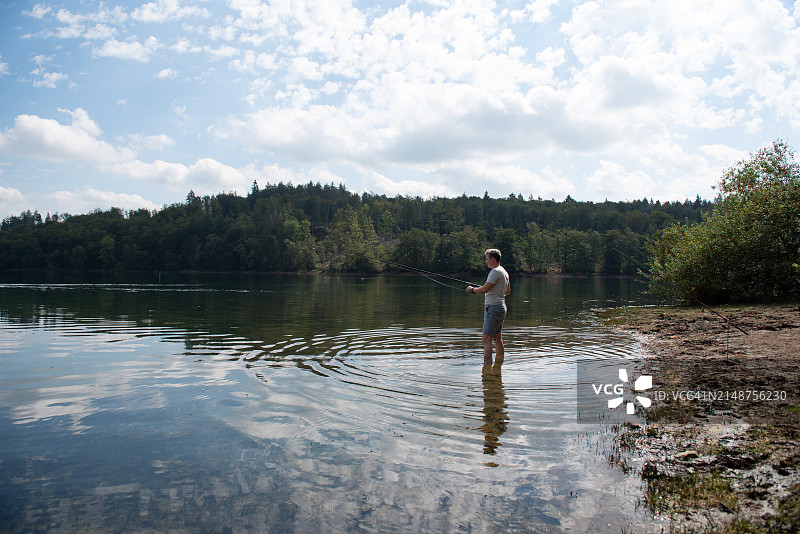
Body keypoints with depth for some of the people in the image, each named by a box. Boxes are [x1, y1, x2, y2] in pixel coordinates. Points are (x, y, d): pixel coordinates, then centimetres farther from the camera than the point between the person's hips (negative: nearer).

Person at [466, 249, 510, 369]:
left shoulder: (496, 272, -15)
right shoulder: (504, 272, 16)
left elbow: (484, 290, -19)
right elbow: (508, 291, 26)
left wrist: (472, 289, -3)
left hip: (493, 307, -10)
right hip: (501, 307, 10)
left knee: (487, 338, -12)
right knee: (498, 338, 12)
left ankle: (487, 366, -14)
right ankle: (498, 365, 16)